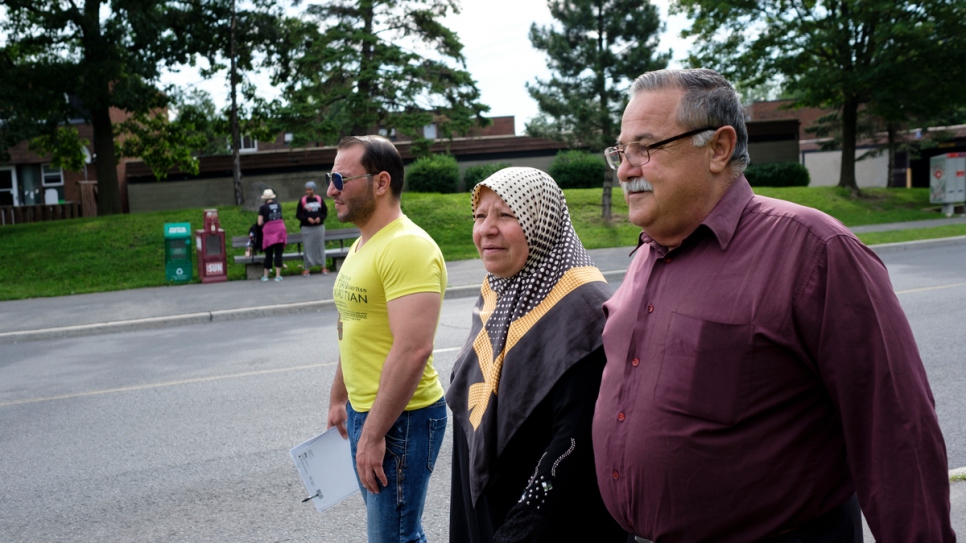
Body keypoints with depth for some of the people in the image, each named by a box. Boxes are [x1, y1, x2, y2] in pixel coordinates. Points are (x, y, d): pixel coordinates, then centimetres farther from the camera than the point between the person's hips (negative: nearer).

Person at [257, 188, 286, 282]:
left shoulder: (263, 207, -2)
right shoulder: (278, 205, 8)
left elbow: (260, 223, -3)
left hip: (269, 230, -2)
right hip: (280, 228, 2)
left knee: (269, 254, 8)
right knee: (278, 253, 3)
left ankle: (265, 275, 15)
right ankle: (278, 275, 0)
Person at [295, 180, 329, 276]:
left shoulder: (320, 199, 4)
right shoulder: (302, 200, -1)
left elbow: (325, 212, 9)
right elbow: (298, 214, 1)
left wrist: (320, 218, -11)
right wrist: (307, 219, -14)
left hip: (319, 227, 2)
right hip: (307, 228, -1)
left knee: (321, 246, 6)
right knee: (307, 248, -2)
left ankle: (323, 267, 12)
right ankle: (306, 268, 3)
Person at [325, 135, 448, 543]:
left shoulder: (406, 247, -21)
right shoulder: (361, 246, 11)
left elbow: (413, 349, -28)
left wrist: (374, 433, -24)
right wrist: (340, 399, 24)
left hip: (401, 419, -9)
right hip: (363, 412, 10)